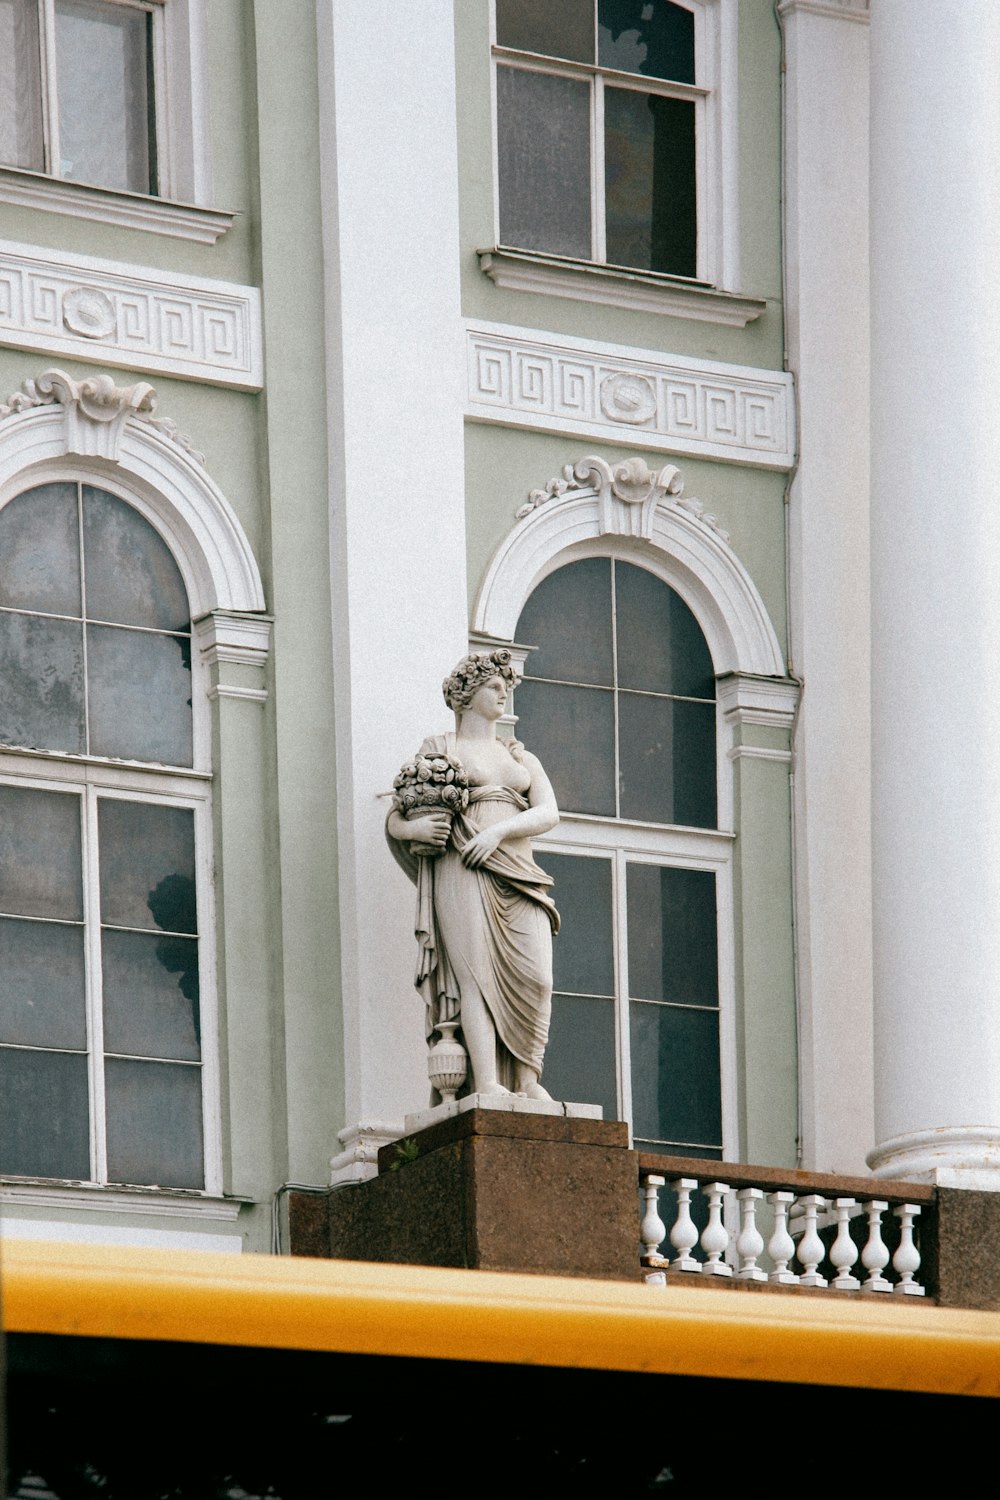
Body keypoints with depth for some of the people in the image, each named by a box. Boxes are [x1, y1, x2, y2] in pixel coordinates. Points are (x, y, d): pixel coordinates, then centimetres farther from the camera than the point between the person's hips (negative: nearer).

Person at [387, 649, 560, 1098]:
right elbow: (394, 820, 15)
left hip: (518, 879, 4)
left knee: (534, 976, -15)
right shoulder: (438, 749, 16)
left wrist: (498, 830, -11)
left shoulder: (522, 759, 24)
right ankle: (486, 1082, -30)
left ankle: (528, 1082, -17)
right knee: (479, 973, -19)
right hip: (462, 874, -4)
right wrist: (413, 828, -10)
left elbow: (549, 813, 7)